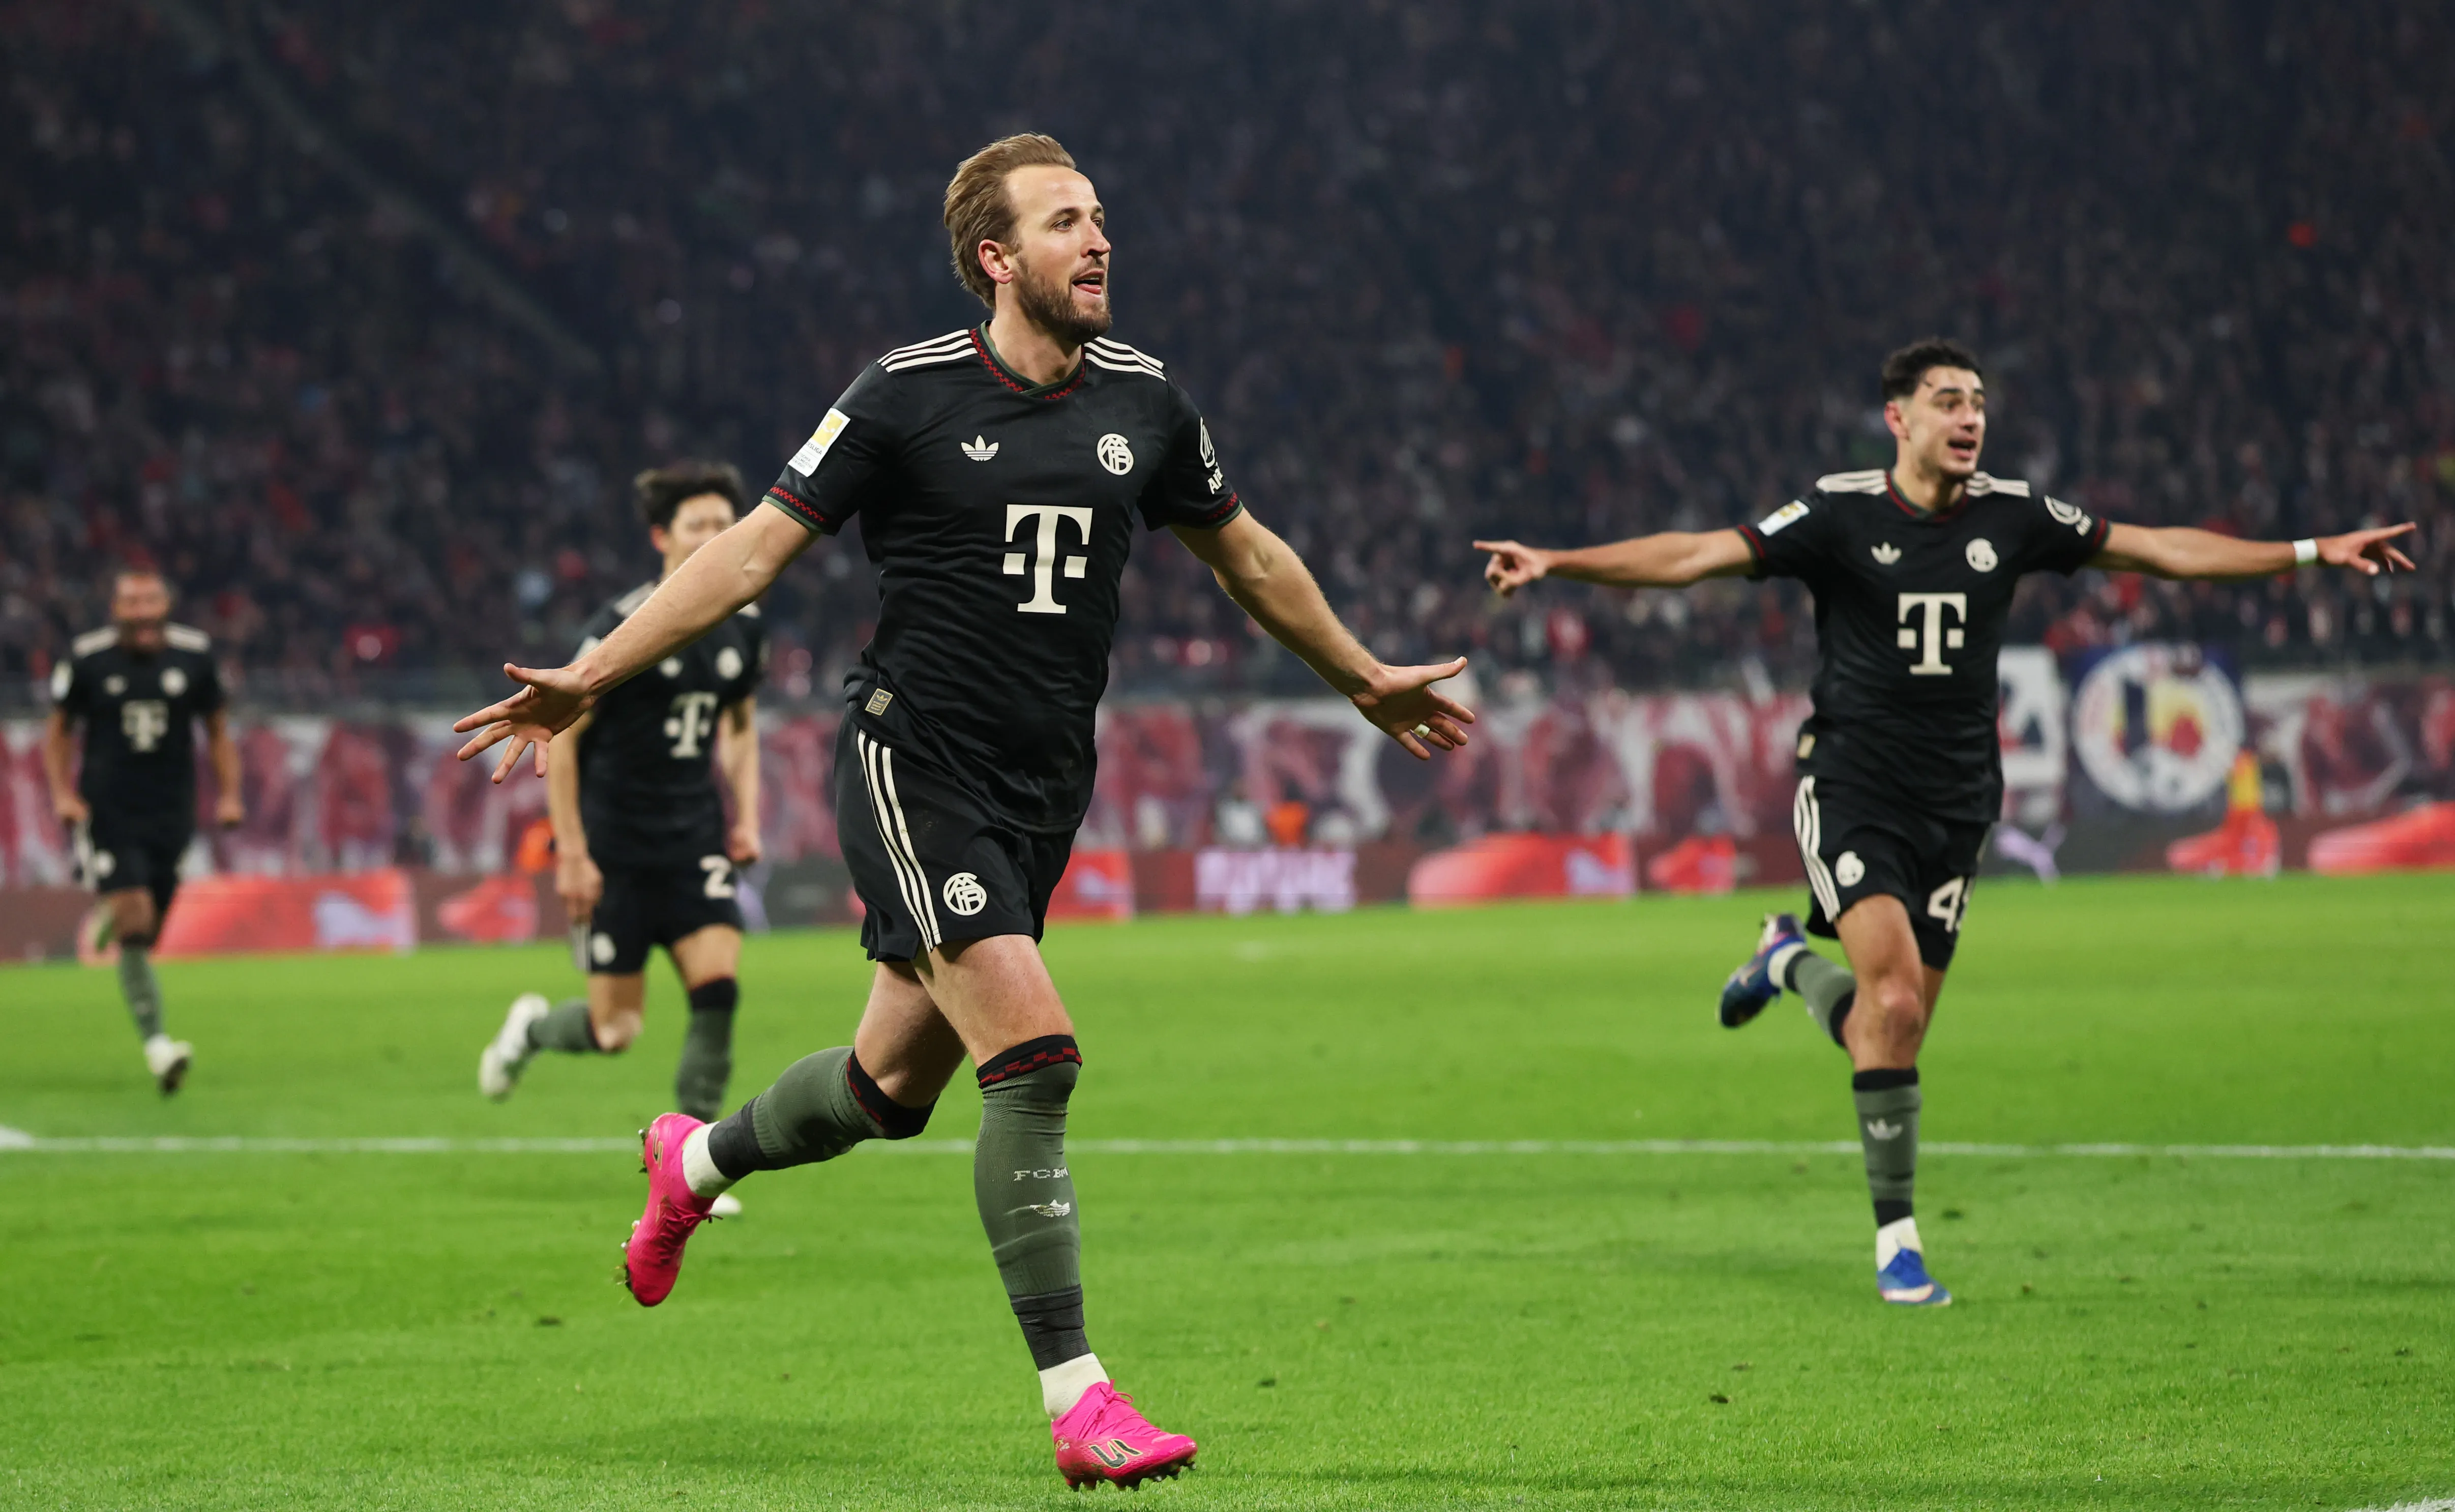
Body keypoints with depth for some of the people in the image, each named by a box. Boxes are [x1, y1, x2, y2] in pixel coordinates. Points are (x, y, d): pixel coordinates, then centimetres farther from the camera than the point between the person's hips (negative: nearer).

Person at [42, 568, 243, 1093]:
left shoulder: (194, 653, 2)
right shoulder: (87, 658, -4)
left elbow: (217, 730, 13)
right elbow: (58, 731, 8)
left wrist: (229, 794, 3)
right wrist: (62, 794, -5)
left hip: (170, 814, 3)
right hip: (108, 811, -3)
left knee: (146, 933, 8)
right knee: (134, 922, -17)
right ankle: (156, 1043, -19)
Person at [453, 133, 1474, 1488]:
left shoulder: (1142, 402, 6)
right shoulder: (909, 397, -9)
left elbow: (1246, 555, 24)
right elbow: (756, 548, -6)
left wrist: (1363, 678, 33)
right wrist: (591, 677, -12)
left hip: (1040, 792, 6)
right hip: (913, 768, -6)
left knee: (891, 1088, 13)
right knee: (1035, 1055, -19)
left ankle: (695, 1163, 44)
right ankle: (1076, 1400, -15)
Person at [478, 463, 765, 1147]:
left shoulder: (743, 624, 4)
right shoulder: (621, 628, -14)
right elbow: (559, 734, -10)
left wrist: (747, 816, 7)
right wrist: (572, 853, -13)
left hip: (695, 838, 4)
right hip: (616, 843, -4)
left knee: (718, 985, -15)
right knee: (615, 1029, -1)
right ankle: (532, 1025, 35)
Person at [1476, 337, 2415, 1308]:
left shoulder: (2012, 517, 3)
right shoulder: (1840, 515, -7)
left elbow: (2161, 550, 9)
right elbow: (1697, 556, -12)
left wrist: (2315, 552, 8)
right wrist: (1554, 565, -23)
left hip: (1955, 803, 4)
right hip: (1852, 788, -4)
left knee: (1894, 1028, 2)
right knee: (1895, 996, -21)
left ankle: (1791, 960, 37)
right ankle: (1896, 1236, -10)